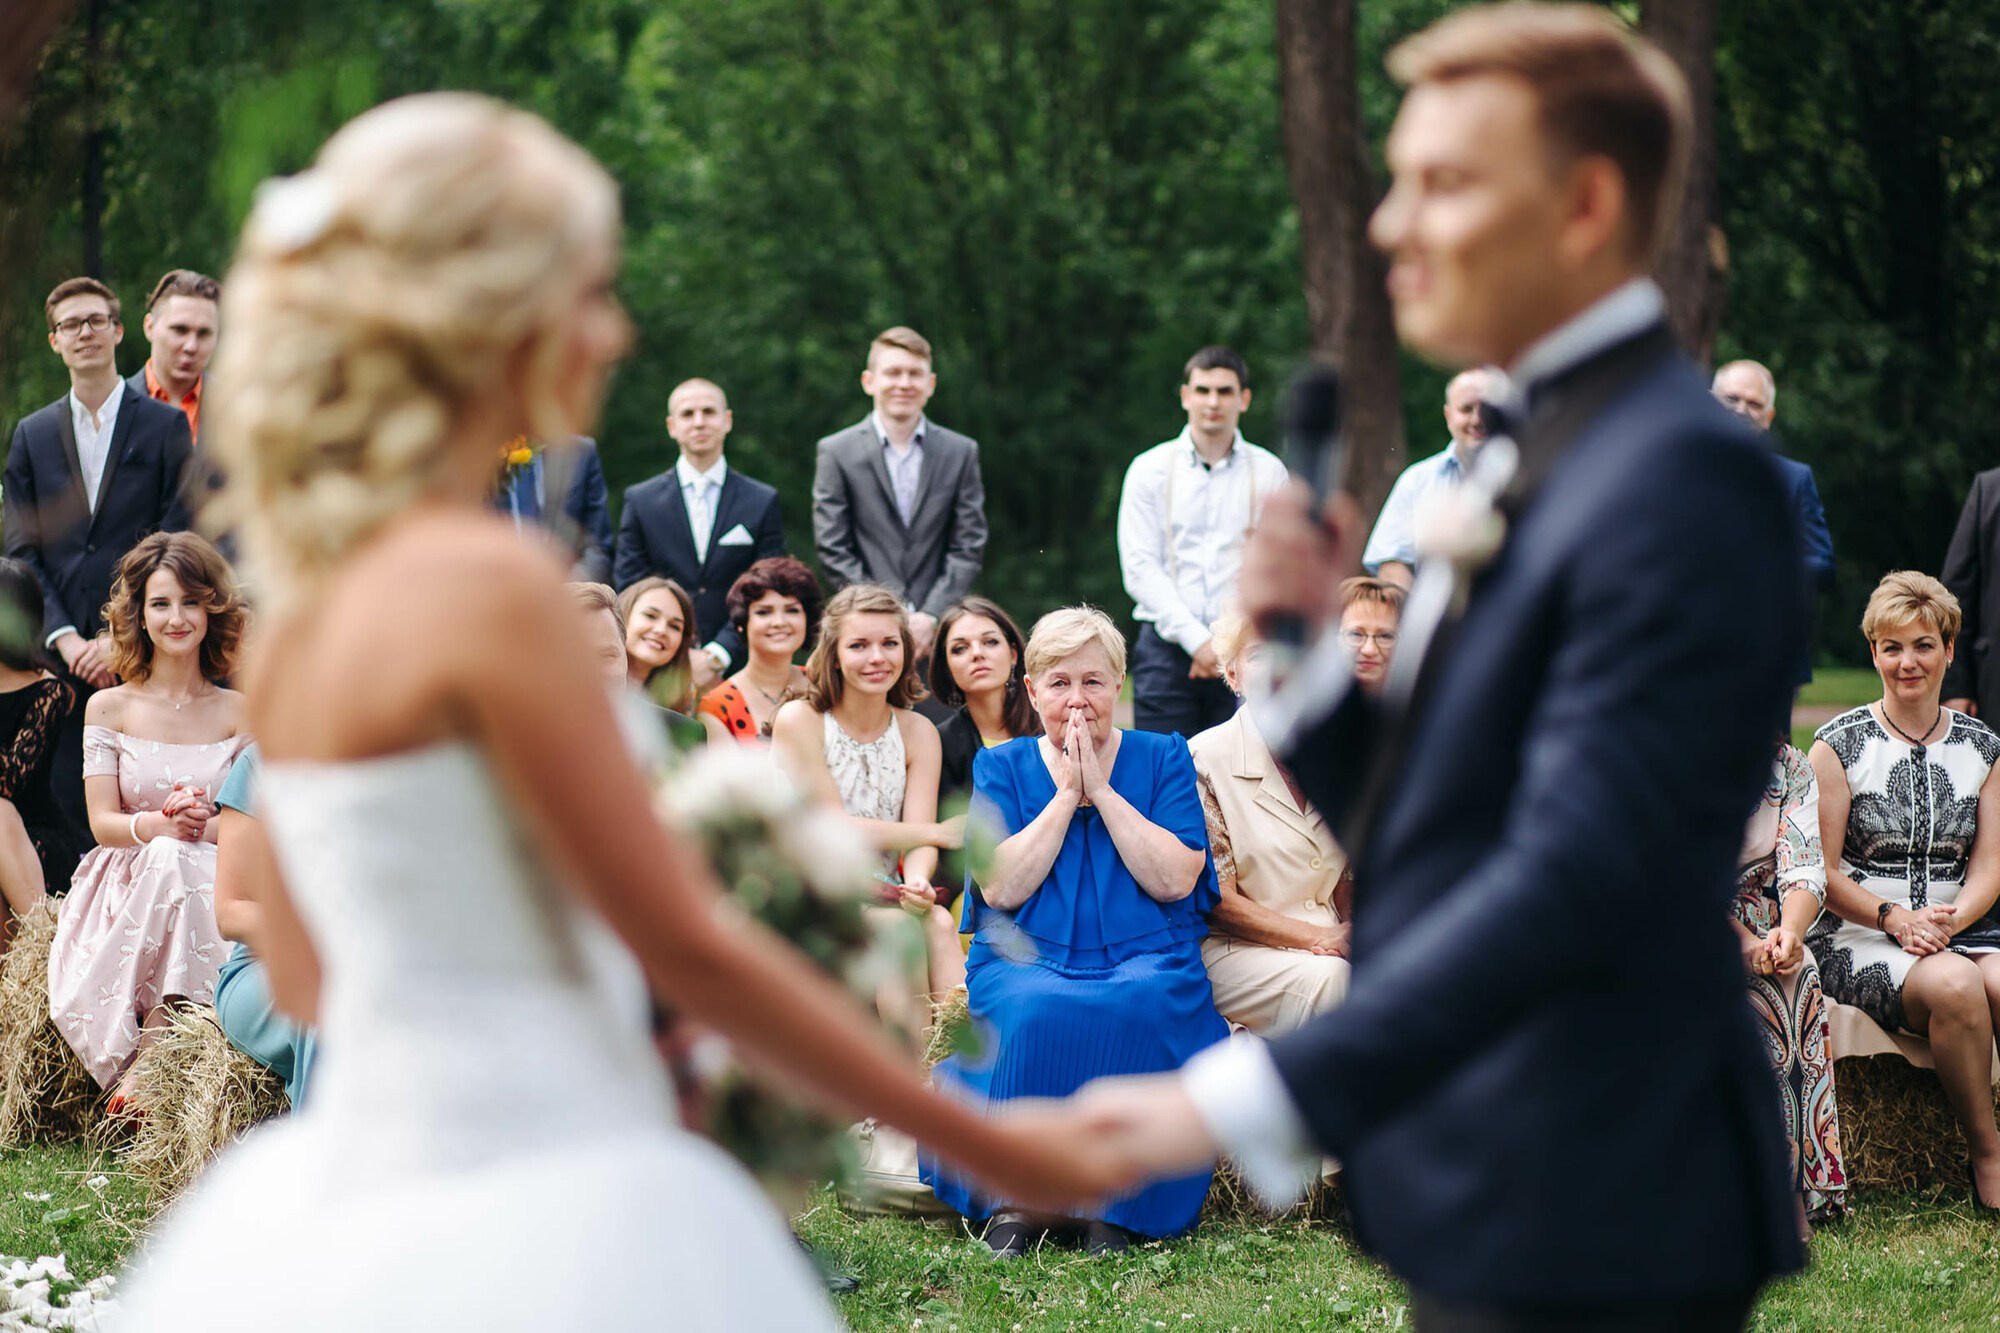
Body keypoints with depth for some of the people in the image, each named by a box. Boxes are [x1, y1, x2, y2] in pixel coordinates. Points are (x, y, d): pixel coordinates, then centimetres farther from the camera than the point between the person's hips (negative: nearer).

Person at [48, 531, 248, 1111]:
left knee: (178, 861, -36)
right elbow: (103, 821, 2)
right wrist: (157, 825, -19)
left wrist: (205, 825, -16)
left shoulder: (238, 712, 11)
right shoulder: (109, 708, 9)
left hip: (215, 884, 1)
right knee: (166, 858, -37)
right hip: (127, 884, -1)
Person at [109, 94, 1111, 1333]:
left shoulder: (307, 599, 9)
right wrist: (986, 1143, -6)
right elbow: (686, 943, -13)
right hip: (526, 1228, -8)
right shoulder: (493, 585, -15)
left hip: (350, 1194, 9)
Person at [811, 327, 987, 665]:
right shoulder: (836, 453, 5)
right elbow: (833, 550, 1)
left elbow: (968, 548, 6)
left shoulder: (961, 452, 10)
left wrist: (930, 617, -7)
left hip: (939, 635, 1)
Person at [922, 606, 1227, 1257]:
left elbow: (1175, 880, -4)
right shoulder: (1002, 767, 13)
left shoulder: (1163, 758, 11)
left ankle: (1114, 1205, -24)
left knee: (1136, 1008, -35)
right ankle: (1016, 1197, -24)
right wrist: (1065, 793, -4)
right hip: (1024, 959, 0)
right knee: (1039, 1014, -35)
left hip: (1146, 960, 0)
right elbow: (1001, 888, -3)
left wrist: (1101, 790, -6)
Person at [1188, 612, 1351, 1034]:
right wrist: (1318, 939, -15)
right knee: (1330, 979, -34)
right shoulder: (1205, 760, -6)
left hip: (1333, 948, 5)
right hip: (1232, 951, -5)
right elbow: (1218, 900, -7)